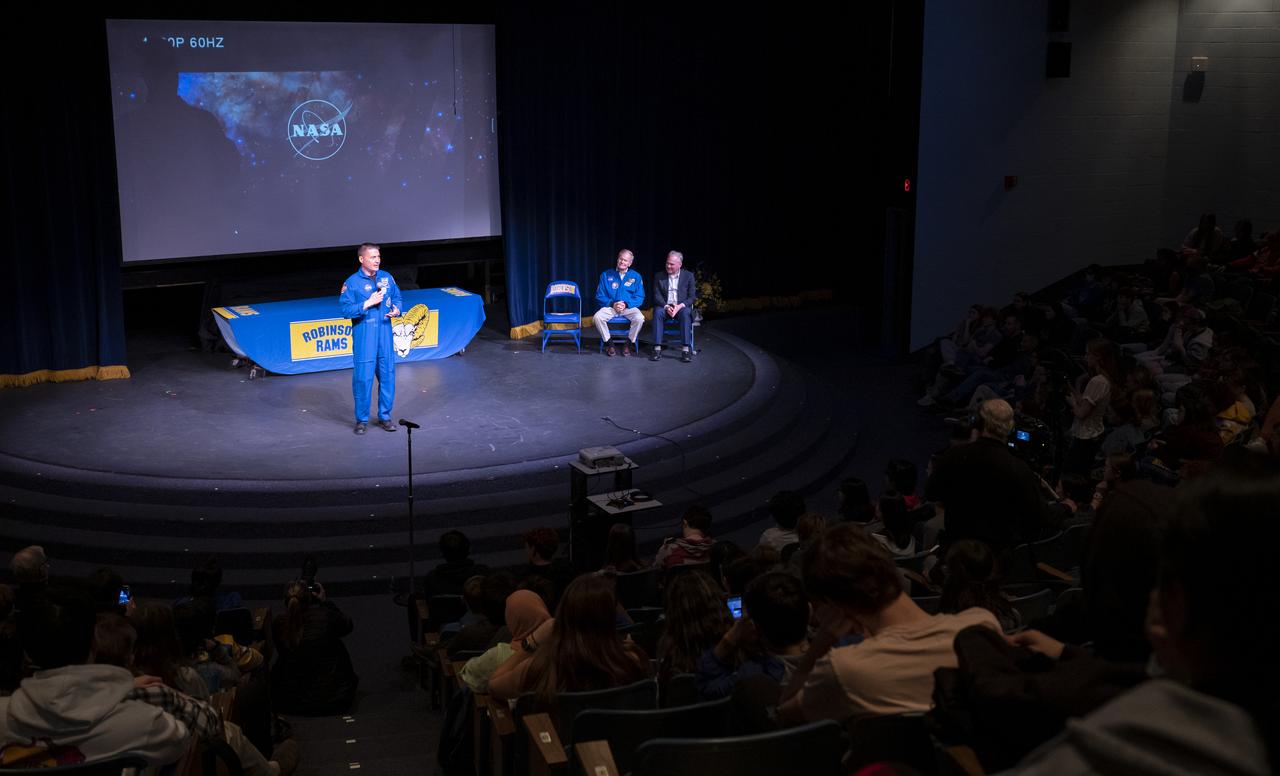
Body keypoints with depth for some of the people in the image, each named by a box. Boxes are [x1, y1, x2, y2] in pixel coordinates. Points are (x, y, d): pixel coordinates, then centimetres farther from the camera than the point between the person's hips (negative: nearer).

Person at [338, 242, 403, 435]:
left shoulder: (387, 278, 7)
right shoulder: (352, 283, -7)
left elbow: (397, 298, 16)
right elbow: (346, 310, -11)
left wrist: (396, 309, -5)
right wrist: (368, 303, -18)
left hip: (385, 334, 4)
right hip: (363, 337, -4)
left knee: (387, 375, 8)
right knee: (363, 377, -2)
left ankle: (385, 417, 21)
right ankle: (362, 419, 11)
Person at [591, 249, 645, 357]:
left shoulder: (635, 276, 6)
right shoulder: (606, 275, 6)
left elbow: (640, 297, 2)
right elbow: (600, 296, 4)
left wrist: (626, 304, -15)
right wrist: (612, 304, -13)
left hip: (629, 307, 0)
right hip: (610, 307, 0)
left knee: (639, 318, -32)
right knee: (597, 317, -30)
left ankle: (629, 343, -9)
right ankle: (609, 343, -10)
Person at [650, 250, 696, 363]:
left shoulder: (688, 276, 6)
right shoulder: (659, 276, 9)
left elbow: (692, 297, 1)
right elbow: (657, 296, 3)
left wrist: (680, 306, -17)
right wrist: (666, 306, -17)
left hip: (682, 307, -1)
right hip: (664, 306, 1)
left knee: (686, 313, -35)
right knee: (658, 312, -33)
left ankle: (686, 349, -37)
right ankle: (657, 349, -35)